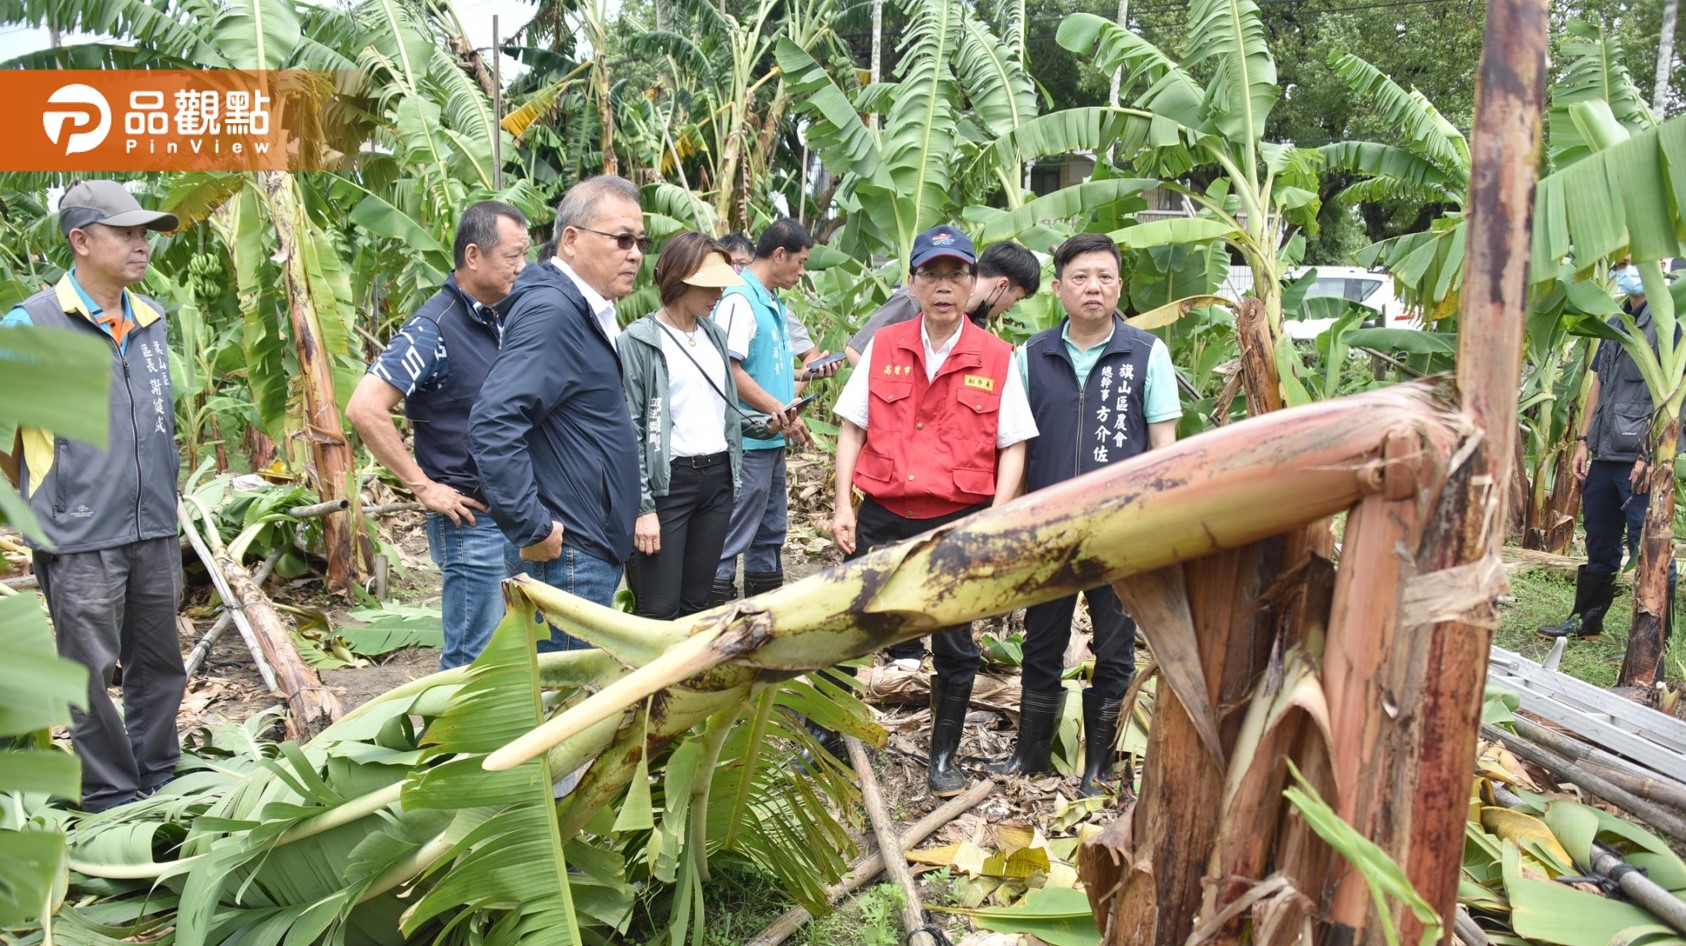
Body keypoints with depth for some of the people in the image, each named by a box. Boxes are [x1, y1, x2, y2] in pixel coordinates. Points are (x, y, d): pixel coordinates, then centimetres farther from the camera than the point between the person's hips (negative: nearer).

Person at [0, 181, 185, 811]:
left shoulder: (153, 320, 9)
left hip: (154, 530, 6)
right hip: (82, 543, -5)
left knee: (160, 666, 15)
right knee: (93, 675, 4)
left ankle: (159, 785, 29)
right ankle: (112, 800, 18)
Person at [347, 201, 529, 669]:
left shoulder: (503, 322, 9)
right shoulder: (434, 329, -15)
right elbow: (364, 409, -22)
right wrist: (423, 486, -19)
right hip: (472, 518, -8)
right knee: (474, 659, 0)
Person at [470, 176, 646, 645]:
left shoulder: (585, 312, 13)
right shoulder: (551, 312, -19)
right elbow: (493, 424, -28)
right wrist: (532, 529, -25)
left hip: (593, 549, 10)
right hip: (565, 555, -10)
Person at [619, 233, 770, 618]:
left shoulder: (714, 334, 11)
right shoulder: (640, 340, -8)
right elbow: (630, 430, -10)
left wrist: (765, 423, 3)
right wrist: (642, 507, -14)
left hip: (718, 476, 6)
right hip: (668, 481, -6)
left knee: (696, 604, 11)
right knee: (660, 611, -5)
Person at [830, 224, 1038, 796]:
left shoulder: (997, 358, -2)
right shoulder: (883, 347, 3)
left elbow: (1013, 447, -1)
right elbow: (852, 429, 5)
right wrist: (844, 505, -3)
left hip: (958, 523, -1)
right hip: (881, 516, 1)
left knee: (954, 647, 10)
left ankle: (944, 758, 28)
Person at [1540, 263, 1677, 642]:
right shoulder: (1615, 325, 16)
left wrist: (1649, 455, -19)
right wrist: (1584, 441, 13)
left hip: (1640, 459, -8)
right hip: (1604, 455, 8)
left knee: (1648, 551, -4)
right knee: (1600, 545, 17)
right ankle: (1586, 621, 29)